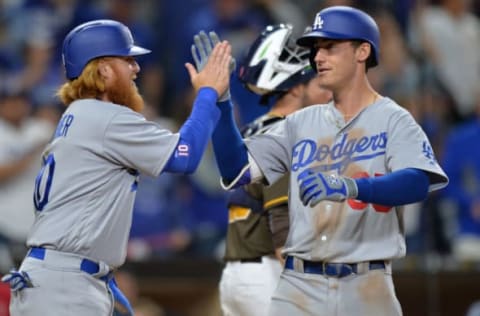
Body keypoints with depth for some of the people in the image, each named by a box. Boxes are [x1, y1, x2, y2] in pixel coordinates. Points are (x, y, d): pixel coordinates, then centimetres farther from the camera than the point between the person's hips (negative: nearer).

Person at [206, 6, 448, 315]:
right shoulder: (302, 122, 13)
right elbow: (236, 170, 8)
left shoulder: (392, 120, -1)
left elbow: (419, 183, -19)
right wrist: (218, 100, -4)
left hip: (366, 289, -3)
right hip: (300, 287, 3)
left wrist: (349, 187, -37)